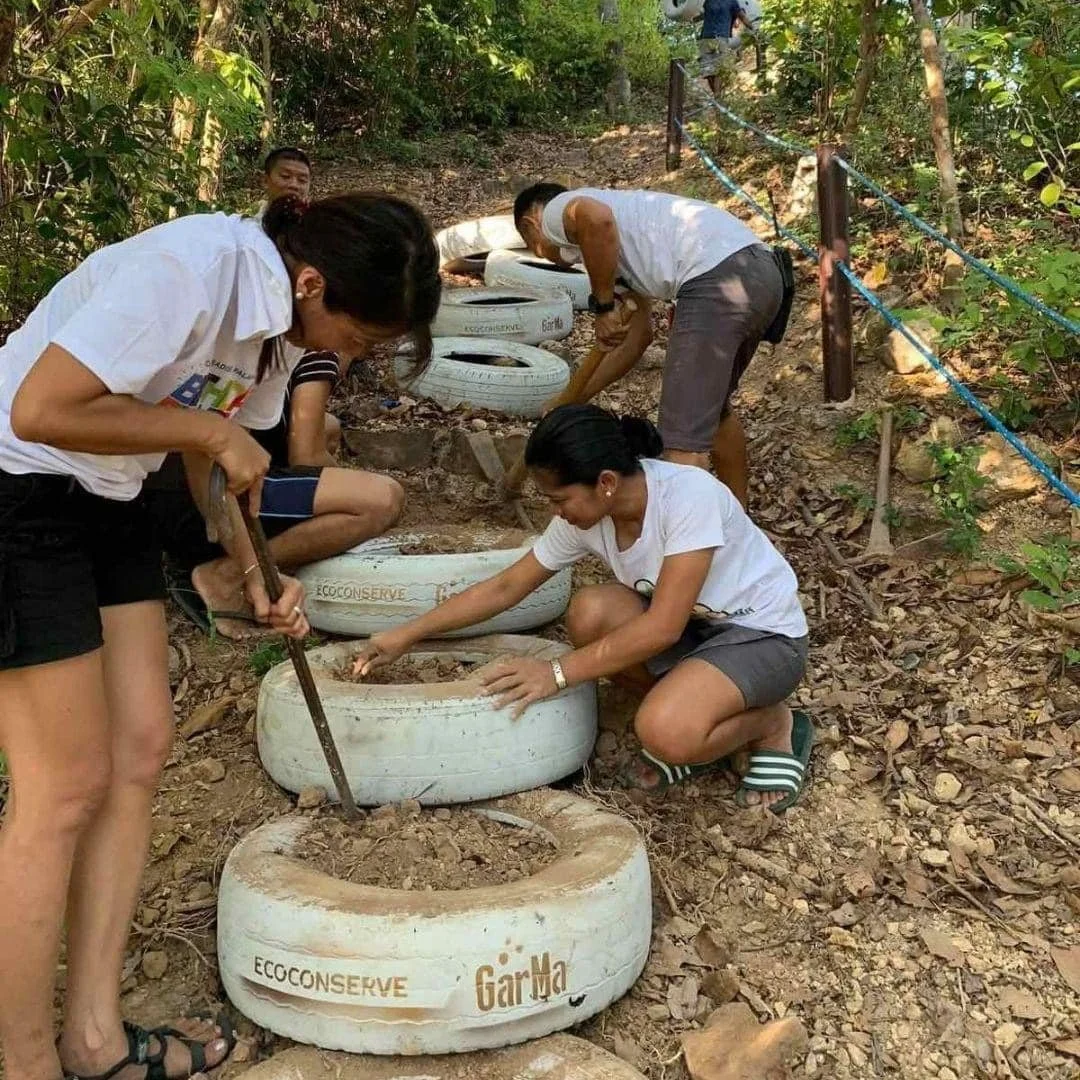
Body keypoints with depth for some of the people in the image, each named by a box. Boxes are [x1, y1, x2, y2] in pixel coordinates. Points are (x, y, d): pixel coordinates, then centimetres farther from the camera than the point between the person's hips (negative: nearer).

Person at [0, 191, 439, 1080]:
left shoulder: (282, 315, 2)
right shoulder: (188, 271, -26)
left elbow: (222, 455, 11)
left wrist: (258, 573, -1)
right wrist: (204, 428, -21)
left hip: (107, 502, 9)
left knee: (140, 752, 6)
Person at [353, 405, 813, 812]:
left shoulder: (689, 494, -31)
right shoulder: (584, 516, -11)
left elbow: (663, 627, -34)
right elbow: (505, 587, -2)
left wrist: (557, 673, -33)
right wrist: (407, 635, -5)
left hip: (766, 633, -6)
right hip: (691, 625, 7)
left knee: (666, 733, -32)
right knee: (588, 614, -22)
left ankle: (773, 725, 0)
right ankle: (693, 702, 1)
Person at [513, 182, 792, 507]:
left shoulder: (557, 210, 9)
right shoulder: (616, 247, 34)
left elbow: (596, 218, -18)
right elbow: (636, 336, 31)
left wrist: (603, 306, -6)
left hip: (718, 282, -10)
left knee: (682, 437, -8)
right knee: (712, 406, 28)